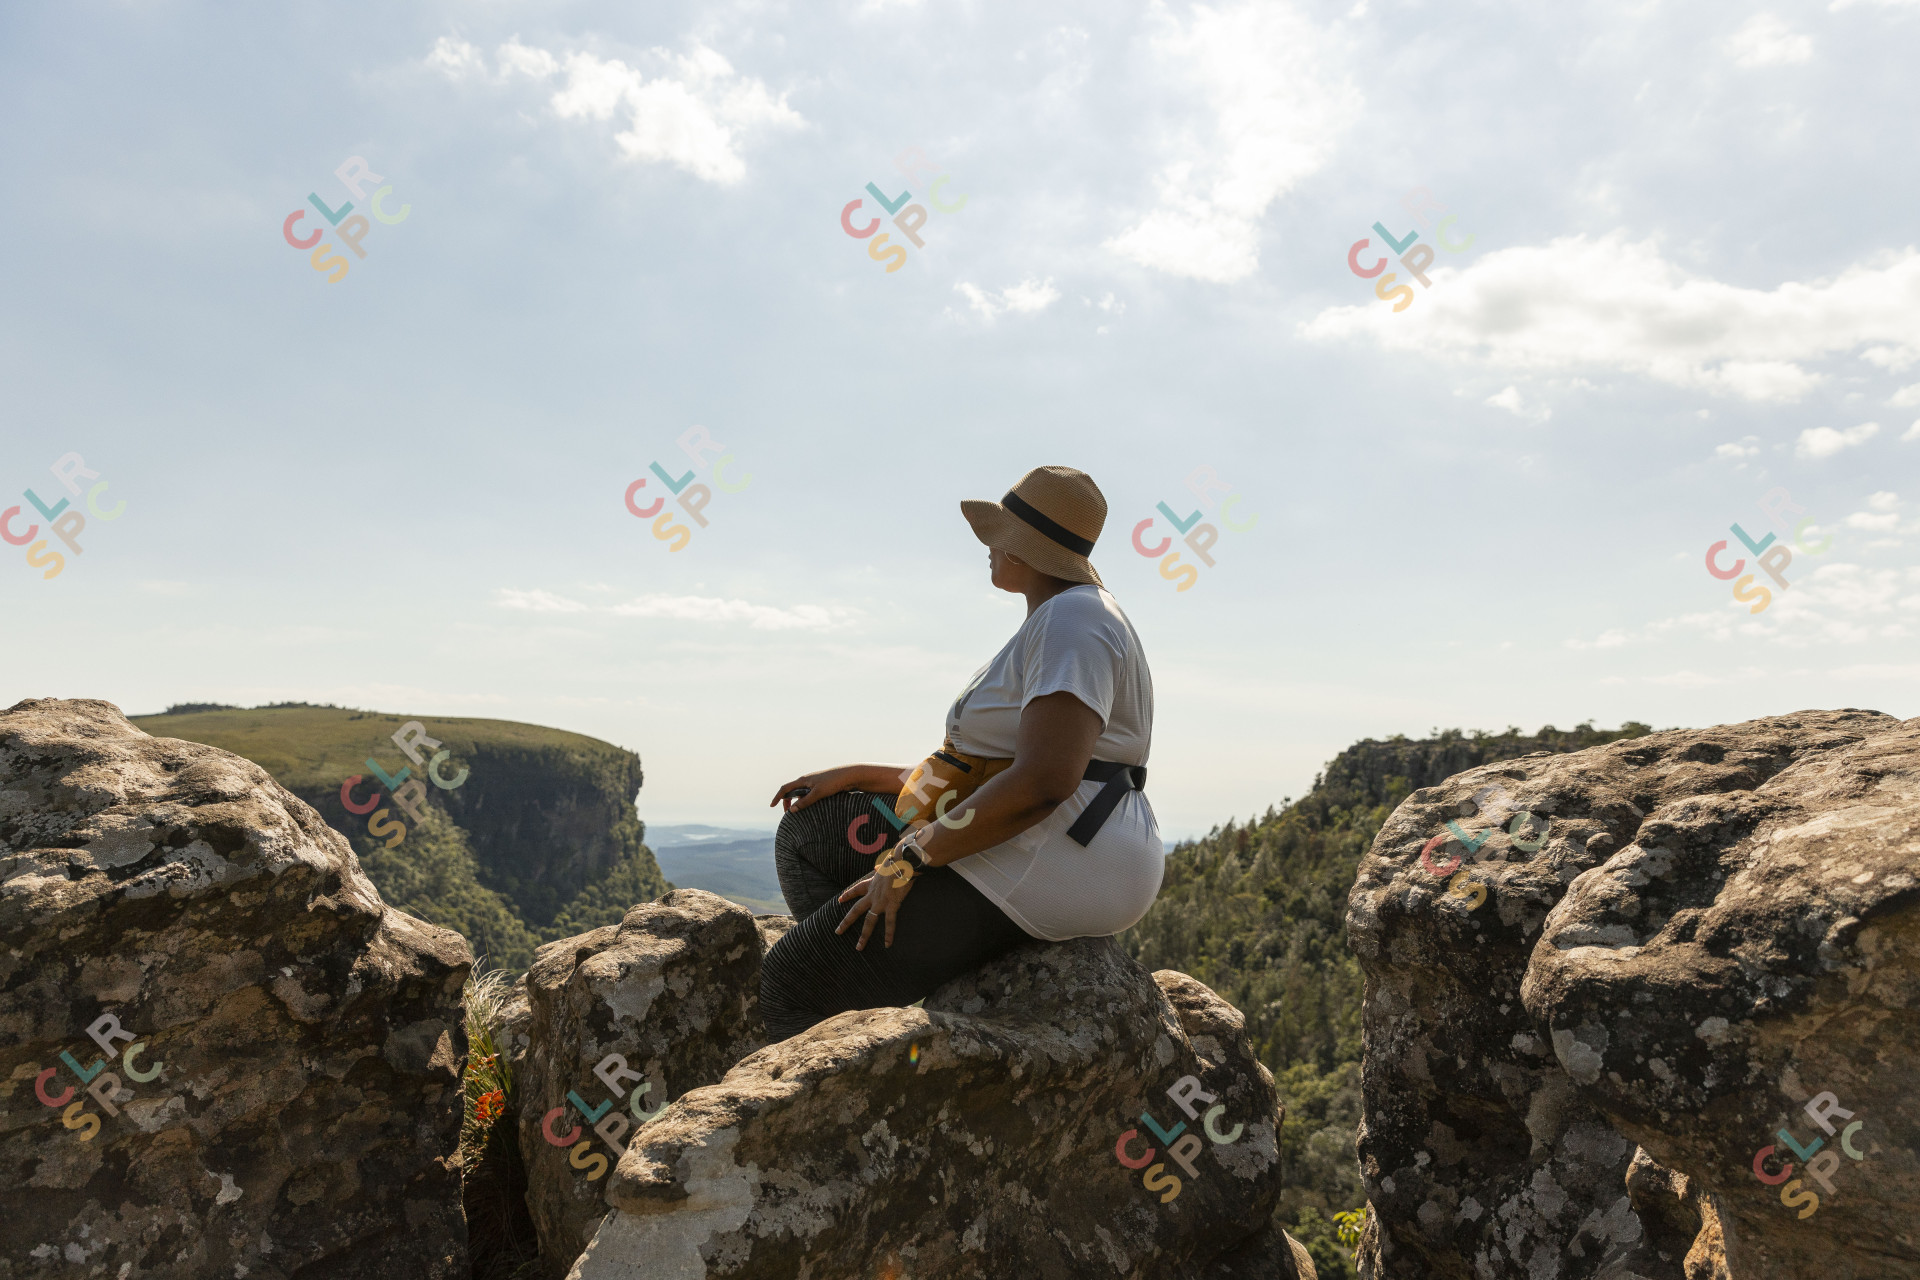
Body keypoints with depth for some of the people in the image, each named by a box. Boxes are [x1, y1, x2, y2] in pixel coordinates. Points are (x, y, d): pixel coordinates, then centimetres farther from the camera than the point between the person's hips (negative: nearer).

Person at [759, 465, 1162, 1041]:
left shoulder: (1073, 619, -14)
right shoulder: (1049, 625, 20)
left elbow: (1043, 781, -28)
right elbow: (971, 776, 20)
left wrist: (912, 858, -21)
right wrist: (852, 777, 15)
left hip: (1049, 872, -11)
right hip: (1022, 848, 11)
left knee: (789, 981, -9)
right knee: (807, 832, 12)